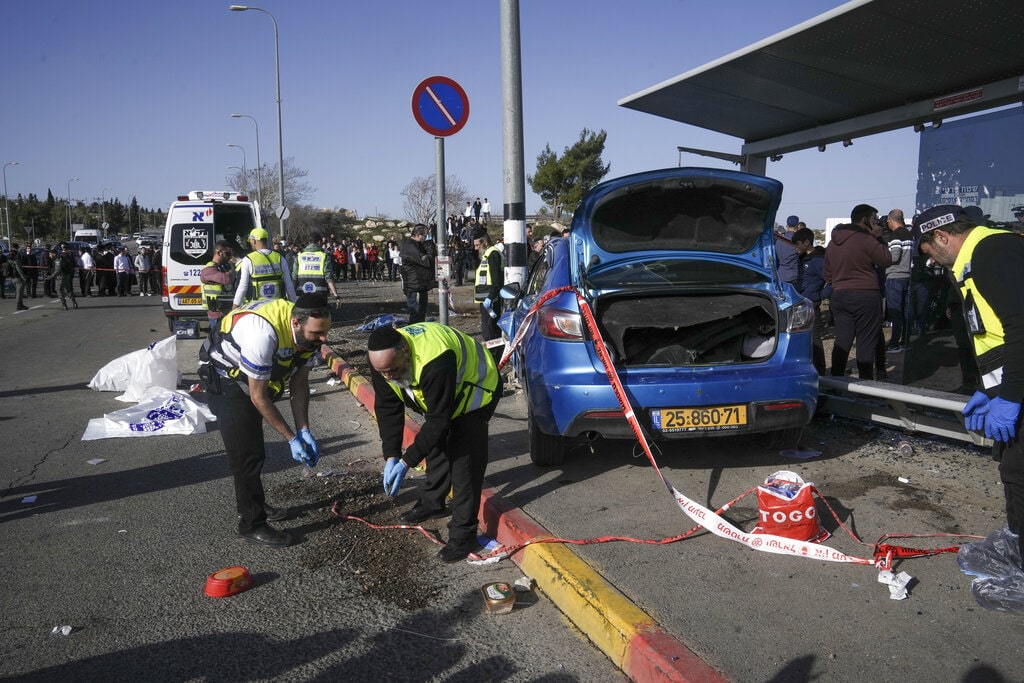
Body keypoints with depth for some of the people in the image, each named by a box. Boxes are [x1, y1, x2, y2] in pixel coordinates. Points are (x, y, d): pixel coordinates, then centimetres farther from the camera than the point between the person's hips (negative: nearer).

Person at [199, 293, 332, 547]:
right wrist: (292, 438, -24)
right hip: (225, 379, -8)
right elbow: (258, 397, -30)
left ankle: (254, 505, 39)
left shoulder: (306, 331, -18)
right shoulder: (264, 333, -41)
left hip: (252, 376, 8)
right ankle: (252, 524, 5)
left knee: (254, 450, 21)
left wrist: (304, 431, -13)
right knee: (246, 454, -9)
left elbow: (299, 384, -5)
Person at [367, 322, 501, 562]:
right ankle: (432, 503, 39)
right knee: (436, 445, 17)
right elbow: (387, 408, -13)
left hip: (473, 390, -8)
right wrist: (391, 456, -20)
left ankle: (463, 534, -10)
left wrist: (407, 462, -32)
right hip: (438, 394, 8)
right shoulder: (382, 359, -21)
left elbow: (438, 419, -36)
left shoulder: (433, 362, -44)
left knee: (464, 459, -15)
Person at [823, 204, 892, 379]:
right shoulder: (866, 240, -12)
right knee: (866, 342, -1)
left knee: (842, 341, 10)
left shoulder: (833, 243, 12)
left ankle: (836, 380, 11)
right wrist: (878, 240, 1)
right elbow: (886, 260, -5)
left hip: (839, 296, 6)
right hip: (865, 296, -6)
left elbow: (828, 274, 17)